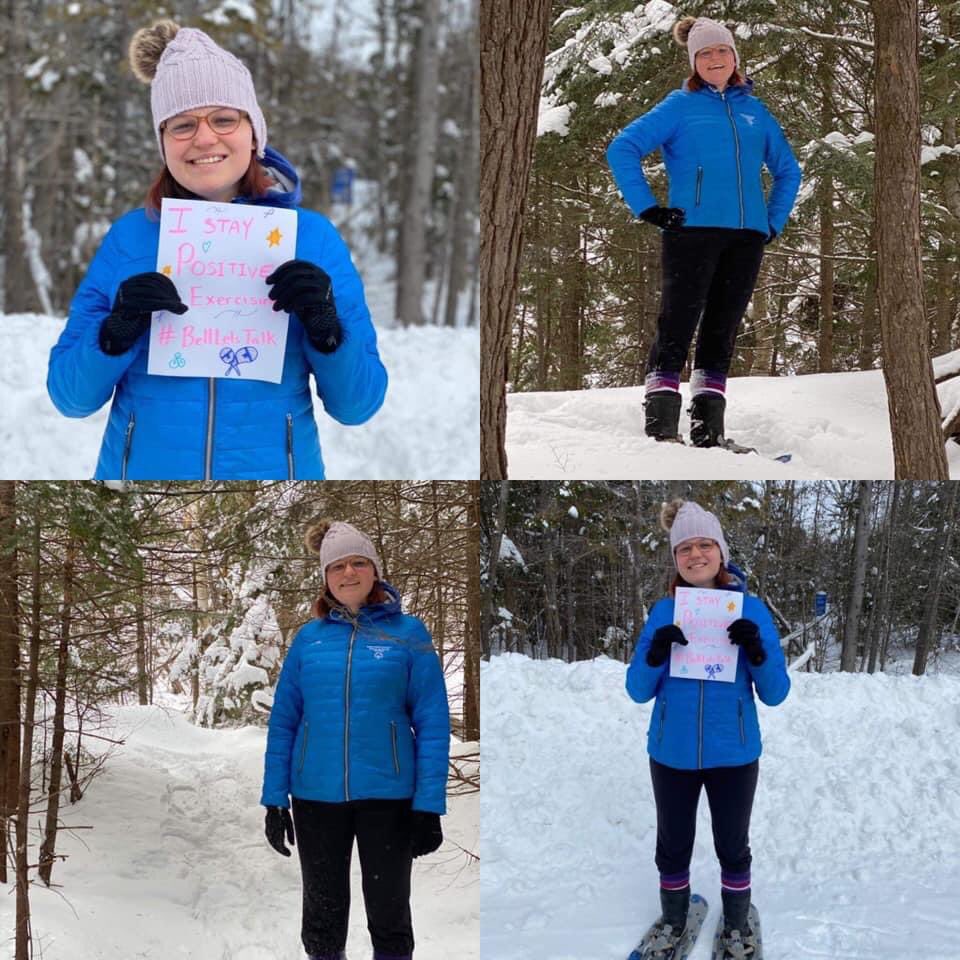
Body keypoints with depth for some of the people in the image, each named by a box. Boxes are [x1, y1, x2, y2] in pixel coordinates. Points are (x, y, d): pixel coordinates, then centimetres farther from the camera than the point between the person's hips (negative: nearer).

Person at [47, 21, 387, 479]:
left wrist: (326, 326, -18)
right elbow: (70, 396, -2)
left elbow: (357, 404, -2)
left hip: (270, 471, 0)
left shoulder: (313, 237, -2)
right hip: (143, 471, 0)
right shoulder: (129, 237, -1)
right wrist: (117, 333, -18)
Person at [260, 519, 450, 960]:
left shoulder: (408, 633, -2)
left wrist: (428, 806, -10)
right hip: (316, 796, 2)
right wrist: (275, 799, 0)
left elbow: (432, 724, -4)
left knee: (389, 913, 8)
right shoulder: (309, 637, 4)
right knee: (323, 912, 13)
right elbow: (283, 721, 6)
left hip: (387, 795, -2)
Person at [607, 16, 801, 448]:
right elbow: (621, 149, 0)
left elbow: (788, 170, 28)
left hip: (746, 236, 4)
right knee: (677, 325, -8)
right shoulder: (680, 106, 5)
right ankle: (660, 423, -9)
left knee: (722, 330, 5)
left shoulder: (754, 111, 17)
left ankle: (708, 428, 7)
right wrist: (647, 207, -7)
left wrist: (774, 221, 15)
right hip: (692, 230, -4)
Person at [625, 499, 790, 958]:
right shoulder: (664, 611, -2)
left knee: (732, 846, 12)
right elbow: (637, 691, -3)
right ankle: (673, 920, 36)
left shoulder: (750, 609, -6)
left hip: (732, 753, -1)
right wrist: (655, 654, -22)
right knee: (673, 845, 15)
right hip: (672, 752, 1)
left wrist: (757, 651, -25)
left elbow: (775, 694, -7)